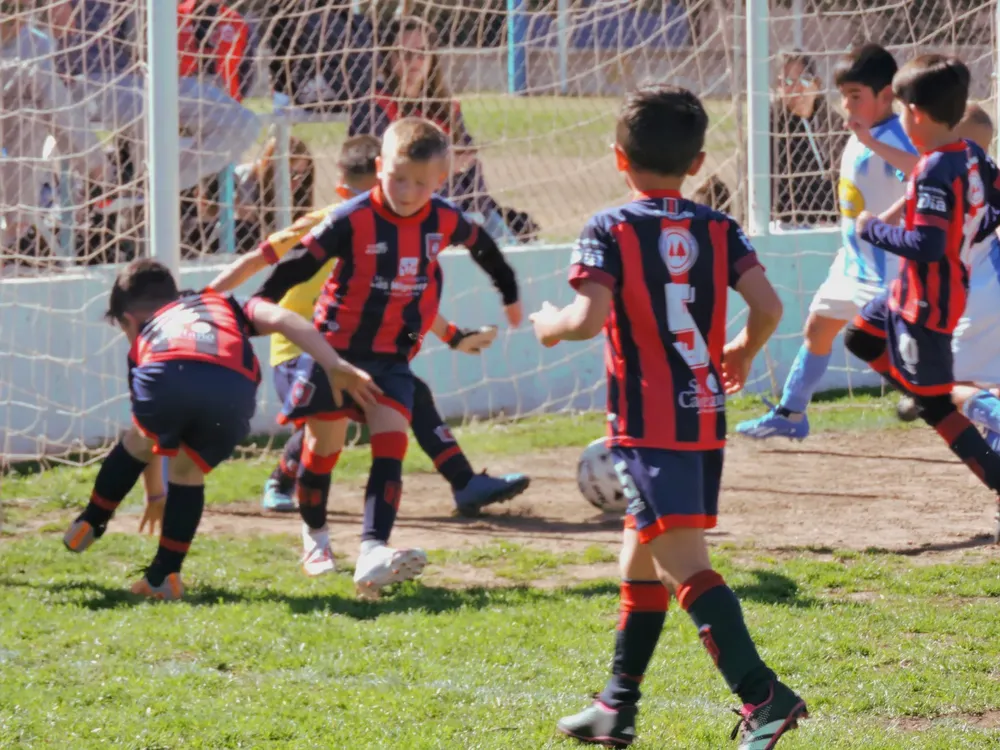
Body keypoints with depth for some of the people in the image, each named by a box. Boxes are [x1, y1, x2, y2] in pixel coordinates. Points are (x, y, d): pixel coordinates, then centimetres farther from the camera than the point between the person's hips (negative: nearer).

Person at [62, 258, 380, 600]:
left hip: (165, 378, 0)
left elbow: (147, 436, 52)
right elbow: (281, 319, 21)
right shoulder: (225, 306, 42)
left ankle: (89, 525, 45)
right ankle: (165, 575, 27)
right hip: (232, 390, 0)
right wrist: (335, 367, 14)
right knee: (188, 470, 28)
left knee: (136, 443, 35)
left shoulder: (143, 341, 42)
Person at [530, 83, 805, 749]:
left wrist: (549, 324, 3)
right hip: (707, 418, 6)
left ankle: (763, 695, -27)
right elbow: (768, 307, -3)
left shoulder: (609, 231, -7)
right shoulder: (720, 230, 6)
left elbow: (589, 318, -18)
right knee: (641, 553, 20)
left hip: (646, 420, -6)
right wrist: (742, 352, 17)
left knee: (683, 560, -13)